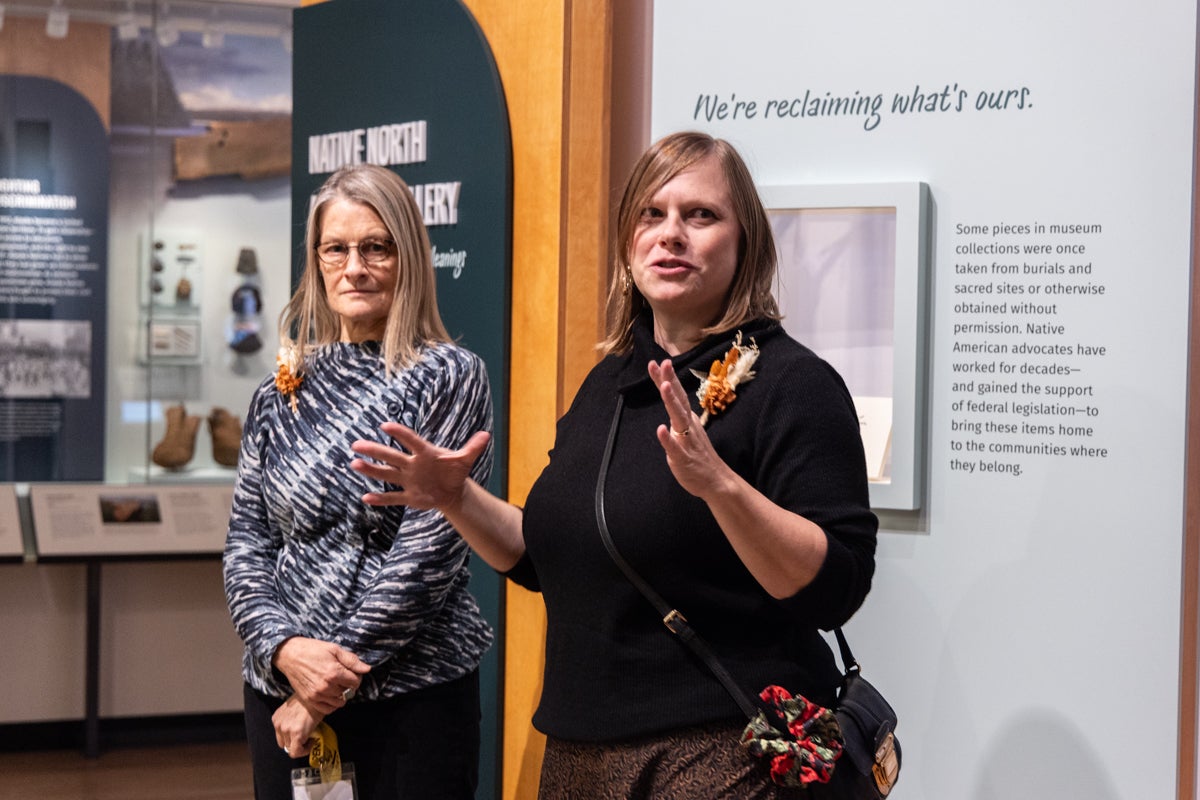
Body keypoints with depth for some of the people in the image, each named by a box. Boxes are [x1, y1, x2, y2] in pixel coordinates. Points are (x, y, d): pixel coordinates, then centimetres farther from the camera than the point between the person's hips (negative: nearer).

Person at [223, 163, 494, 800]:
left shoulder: (450, 378, -5)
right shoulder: (281, 393, 8)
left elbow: (428, 550, -12)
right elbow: (246, 543, 7)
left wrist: (331, 686, -12)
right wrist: (285, 649, -11)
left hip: (411, 695, -4)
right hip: (279, 698, 4)